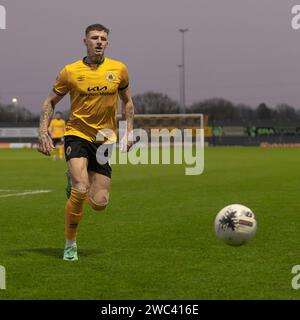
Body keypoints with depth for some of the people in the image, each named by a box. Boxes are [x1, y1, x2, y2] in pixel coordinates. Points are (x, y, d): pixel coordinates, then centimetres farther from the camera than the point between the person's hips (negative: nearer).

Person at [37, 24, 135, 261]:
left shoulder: (119, 70, 1)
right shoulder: (70, 72, -4)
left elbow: (127, 101, 16)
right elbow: (51, 102, 7)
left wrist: (129, 132, 6)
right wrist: (43, 133, -4)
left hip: (104, 139, 3)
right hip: (77, 134, -2)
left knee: (99, 204, -2)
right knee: (80, 191, -22)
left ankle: (77, 181, 33)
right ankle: (70, 244, -2)